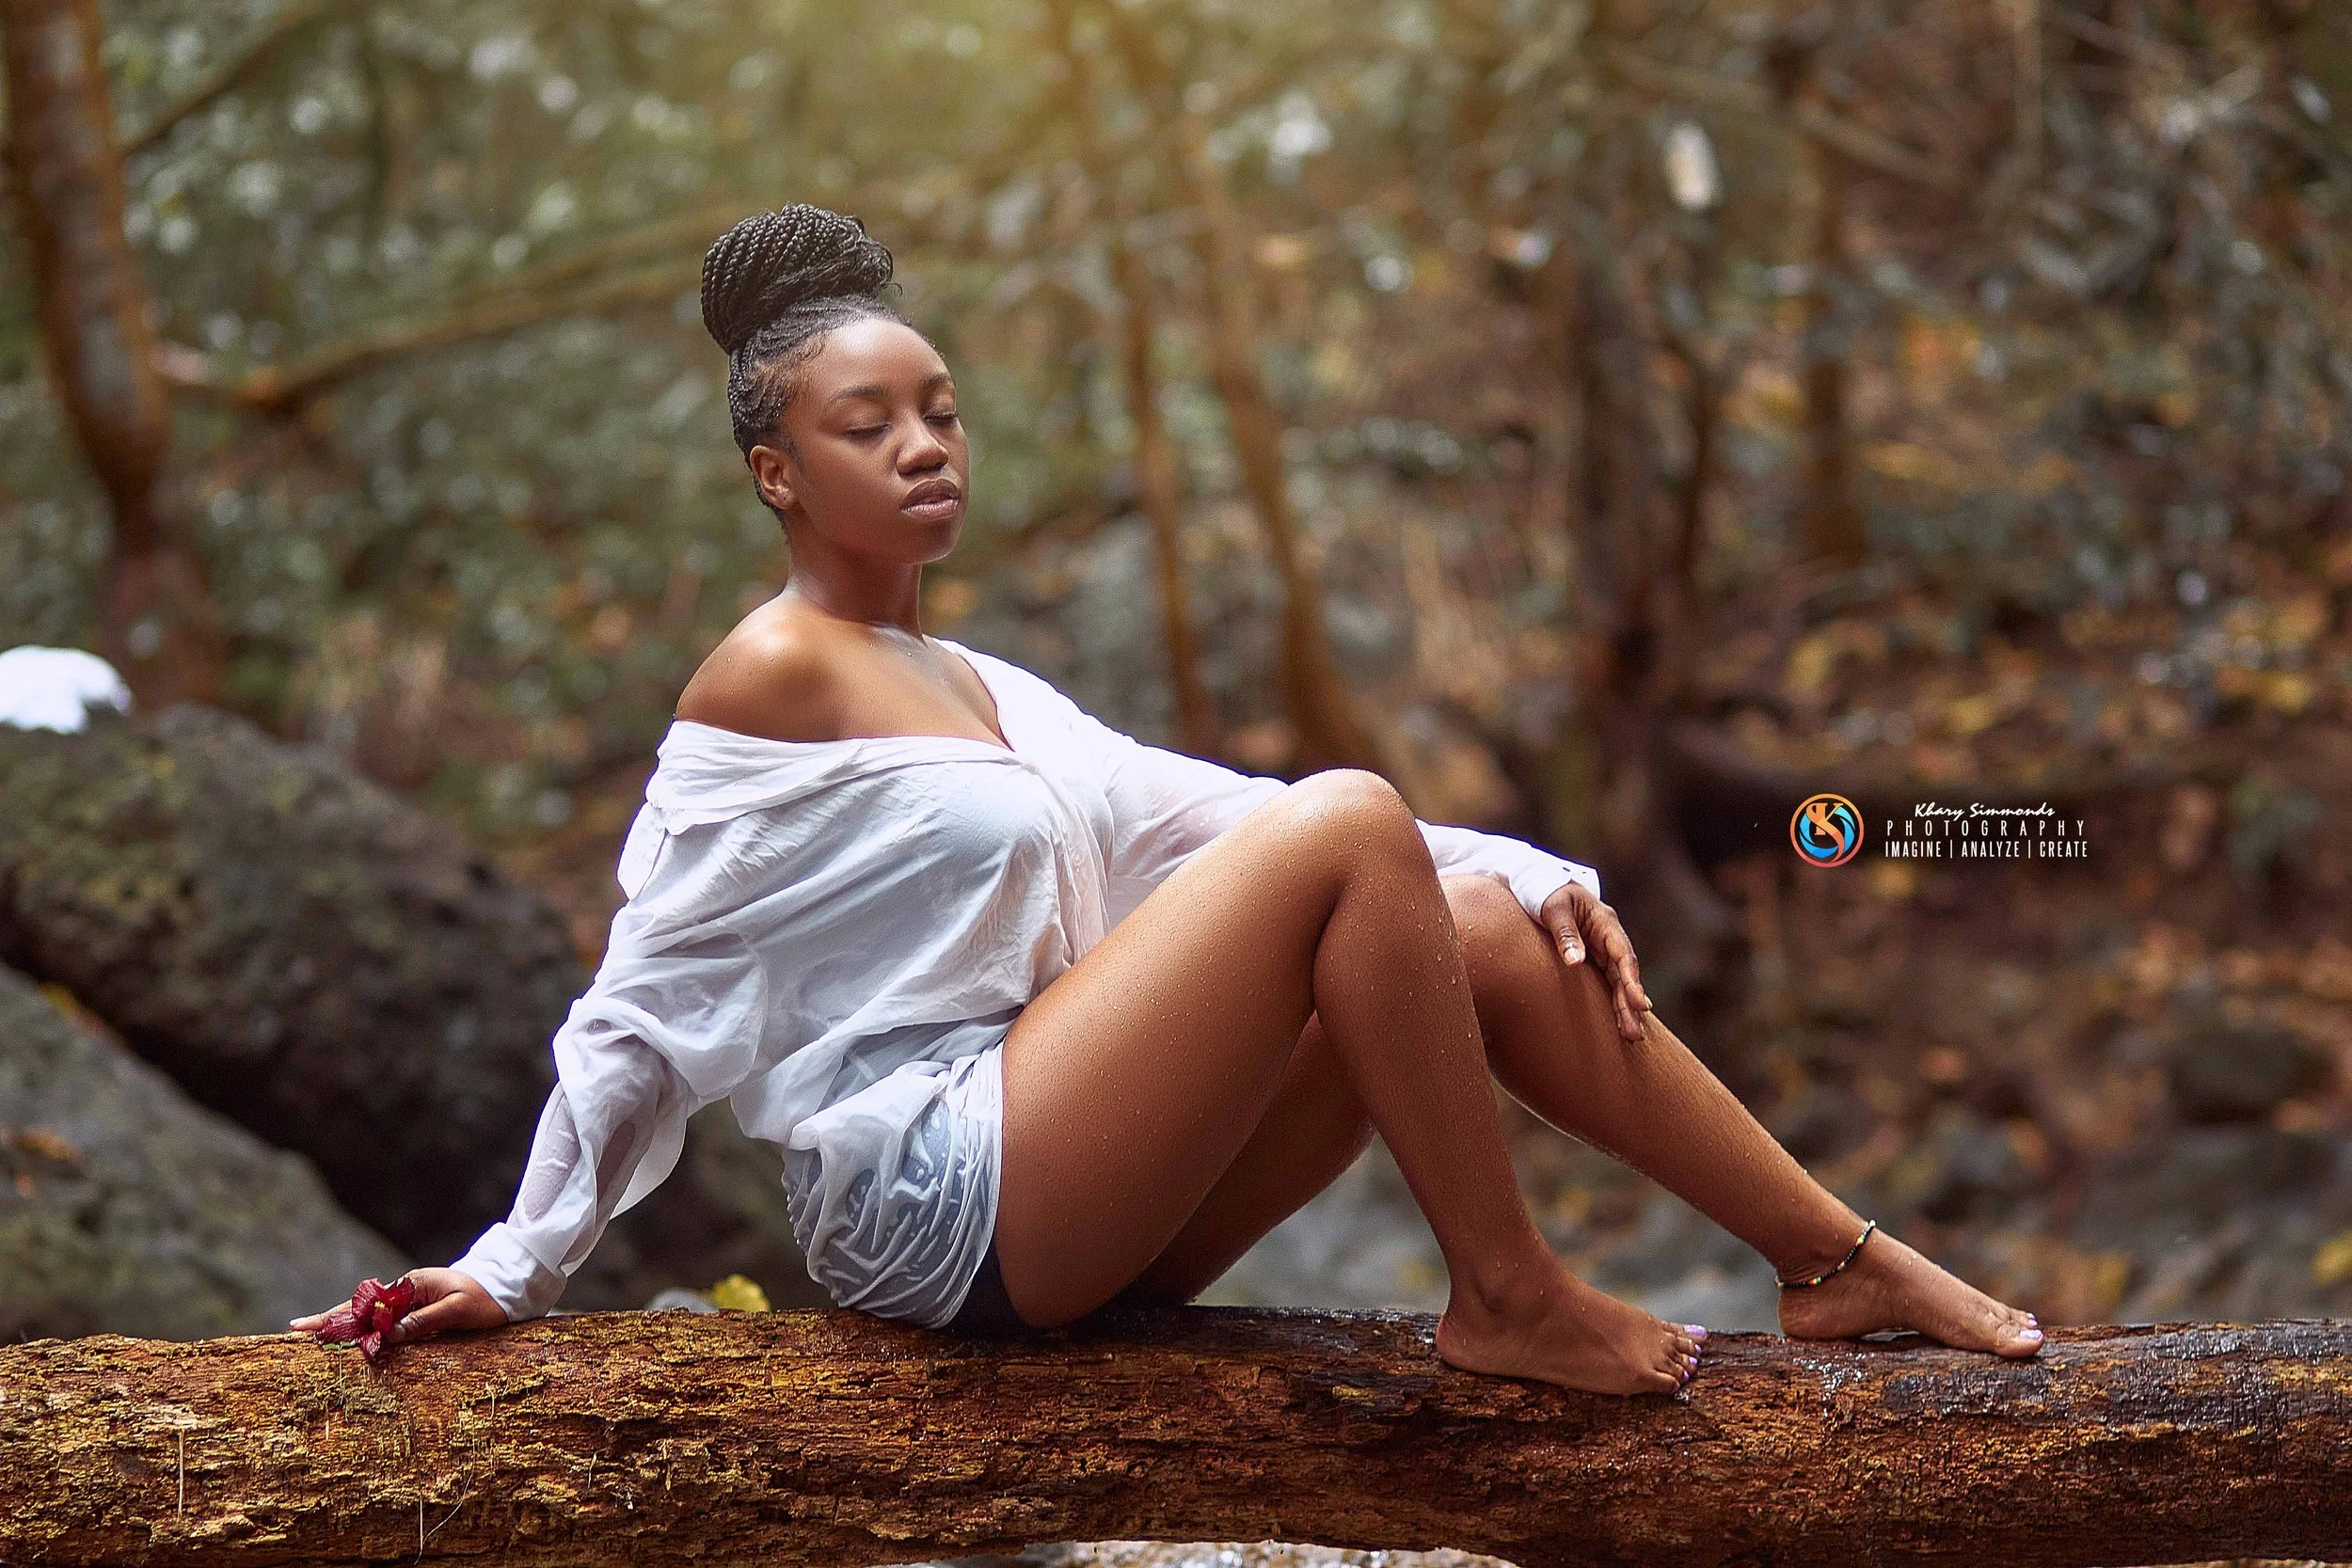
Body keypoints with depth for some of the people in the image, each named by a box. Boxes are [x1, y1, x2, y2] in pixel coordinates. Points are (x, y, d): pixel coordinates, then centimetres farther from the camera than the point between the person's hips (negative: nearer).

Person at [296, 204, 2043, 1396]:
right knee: (1349, 825, -19)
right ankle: (1510, 1299, -12)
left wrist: (1533, 871, 8)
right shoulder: (771, 674, -6)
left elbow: (1202, 813, 16)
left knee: (1483, 923, -1)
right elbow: (644, 1008, -4)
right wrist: (517, 1266, -6)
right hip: (932, 1199, -9)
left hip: (1070, 1208, 9)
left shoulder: (981, 691, 20)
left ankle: (1843, 1260, 2)